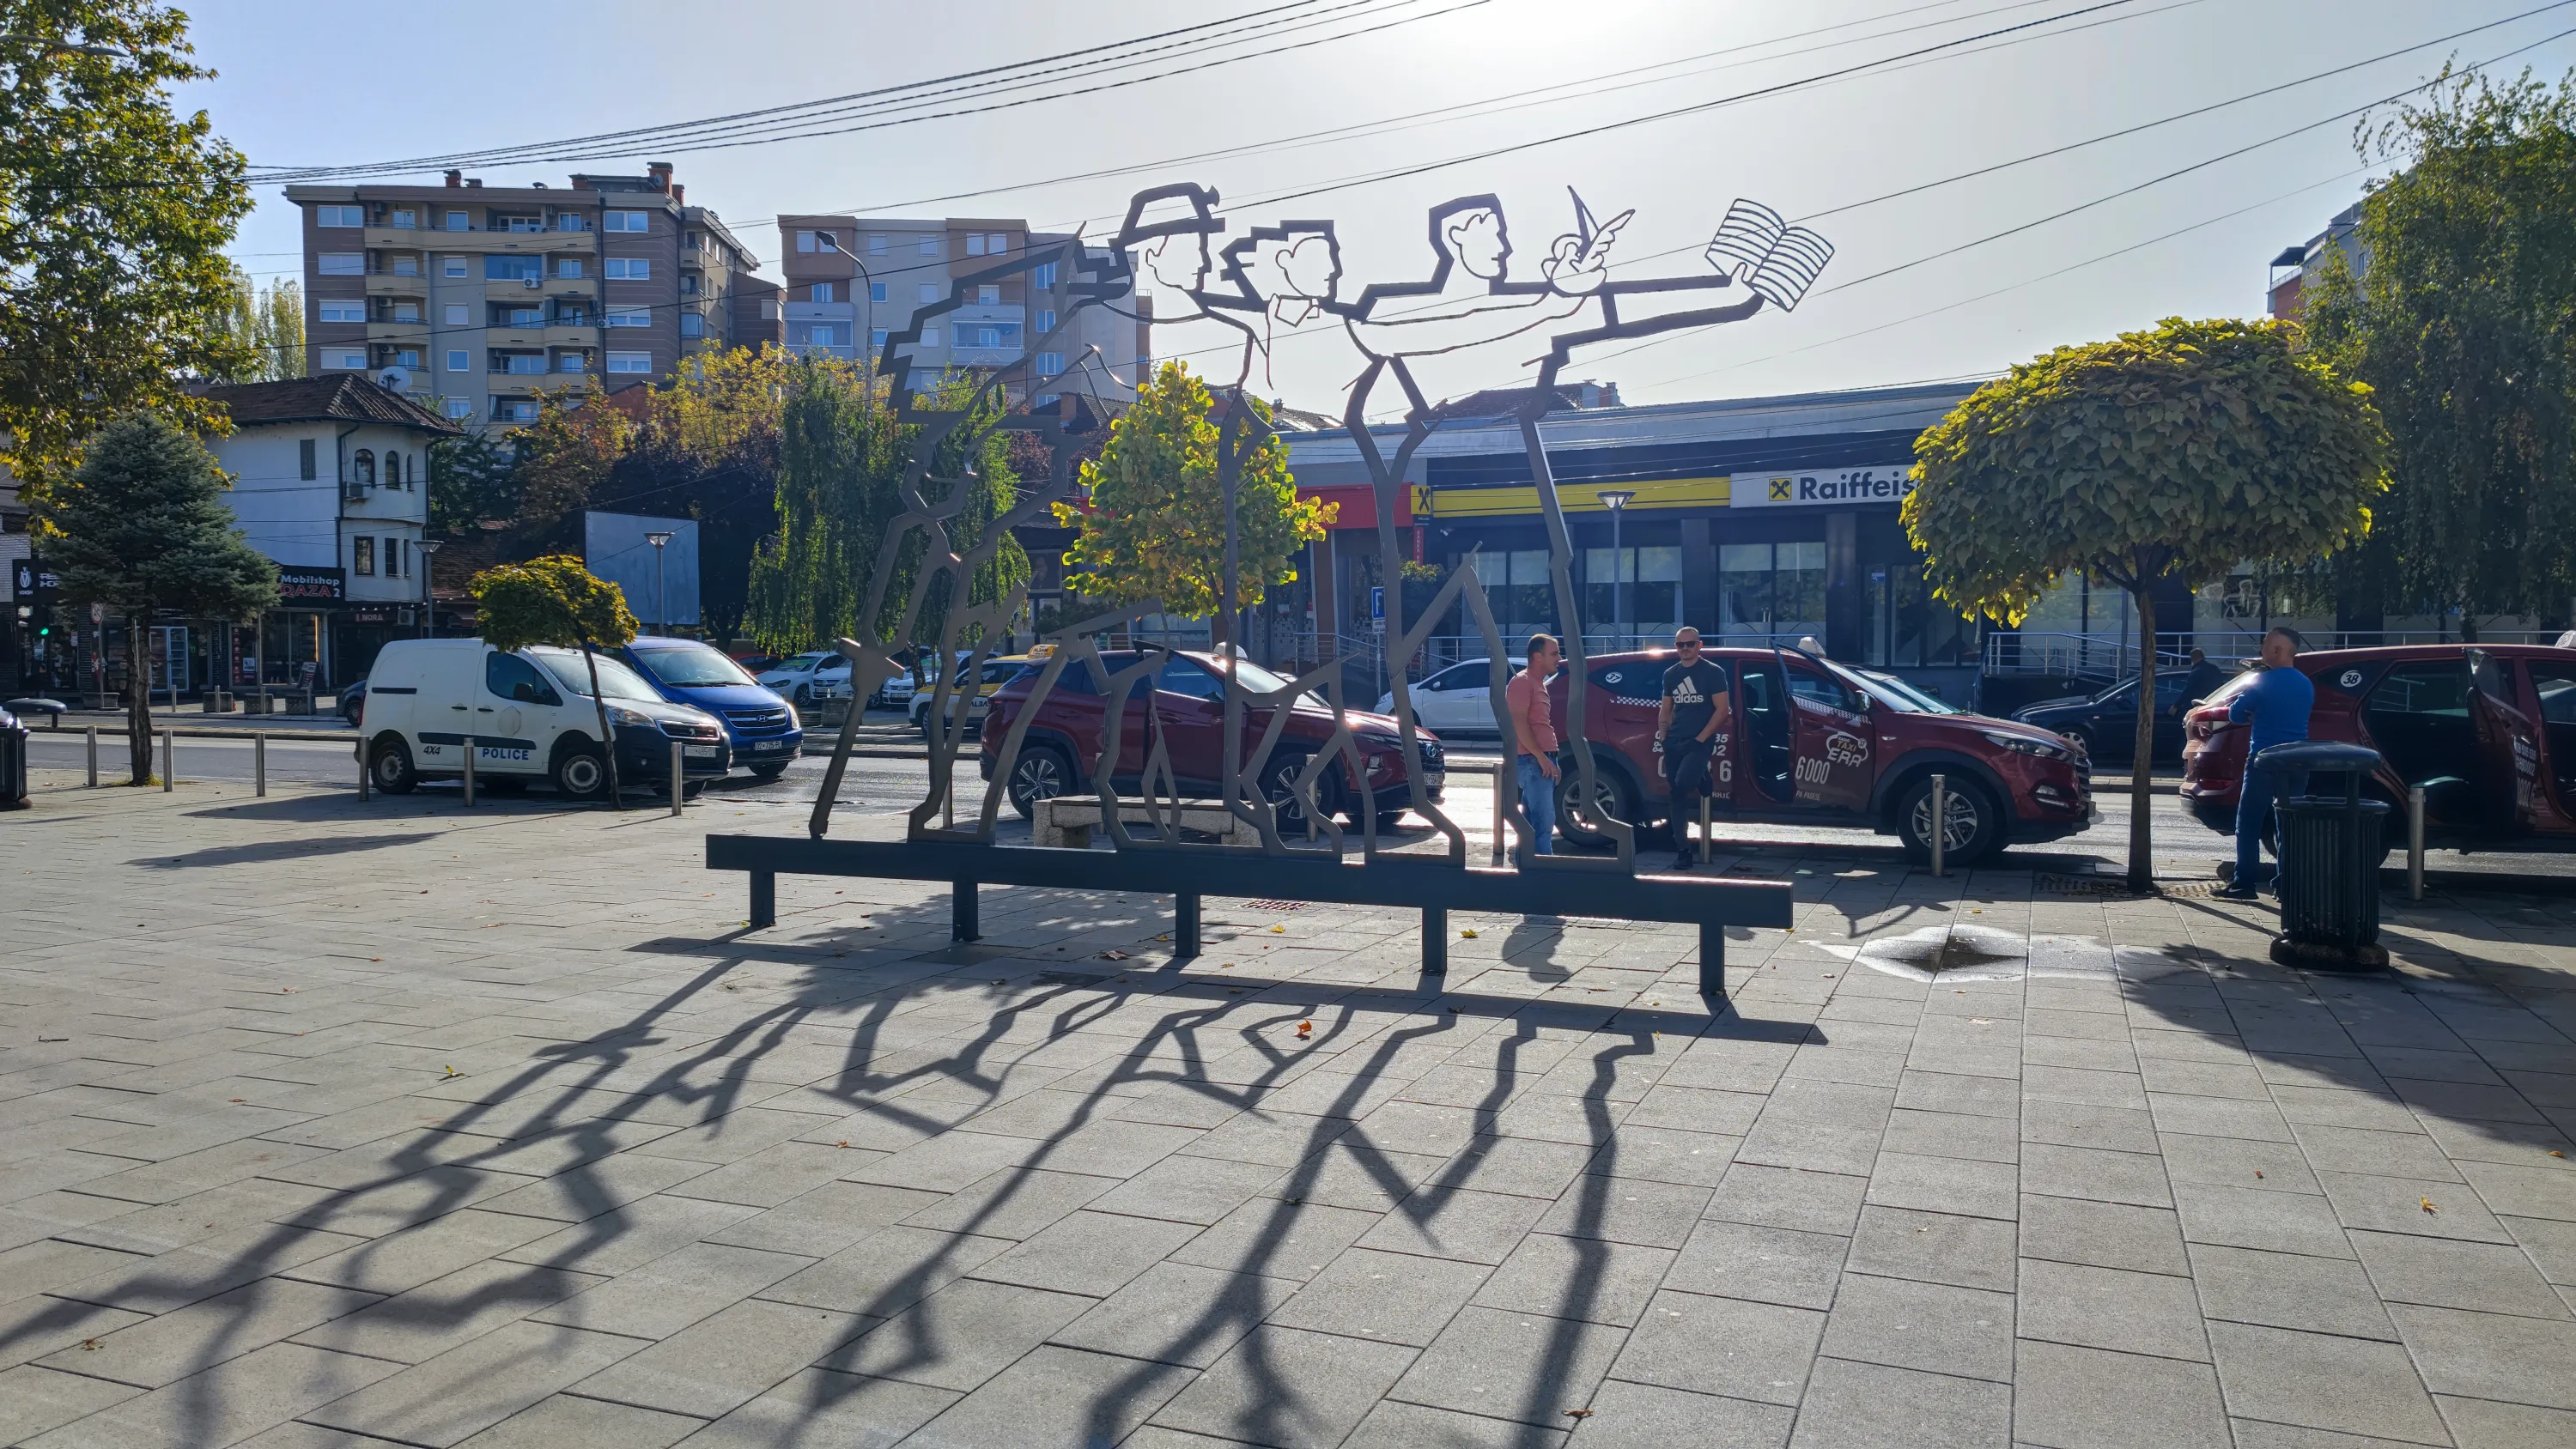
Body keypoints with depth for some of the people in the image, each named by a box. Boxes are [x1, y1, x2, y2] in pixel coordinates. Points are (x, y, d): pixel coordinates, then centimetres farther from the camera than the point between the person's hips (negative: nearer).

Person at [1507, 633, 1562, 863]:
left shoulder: (1539, 683, 20)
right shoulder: (1522, 682, -10)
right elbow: (1519, 723, -18)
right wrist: (1541, 757, -21)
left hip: (1541, 760, 10)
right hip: (1533, 761, -10)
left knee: (1532, 822, 10)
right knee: (1543, 822, -12)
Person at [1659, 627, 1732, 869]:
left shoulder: (1713, 672, -4)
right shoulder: (1670, 674, 12)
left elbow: (1721, 710, -7)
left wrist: (1700, 739, -15)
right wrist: (1662, 738, 3)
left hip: (1699, 742, -5)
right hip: (1674, 742, 5)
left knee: (1683, 784, -27)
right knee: (1676, 795, 4)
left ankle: (1703, 781, 8)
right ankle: (1682, 851, 12)